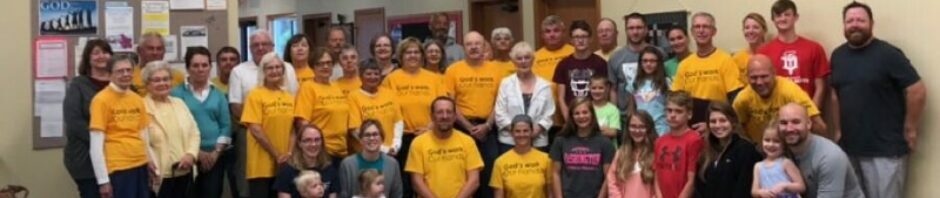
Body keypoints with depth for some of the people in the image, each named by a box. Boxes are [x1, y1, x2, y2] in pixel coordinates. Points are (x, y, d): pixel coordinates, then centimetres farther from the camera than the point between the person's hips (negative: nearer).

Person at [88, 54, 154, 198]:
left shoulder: (137, 99, 11)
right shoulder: (101, 100, -8)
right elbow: (96, 146, -11)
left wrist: (152, 163, 12)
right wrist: (103, 179, -14)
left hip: (141, 166, 7)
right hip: (117, 169, -6)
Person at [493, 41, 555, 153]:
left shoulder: (544, 86, 8)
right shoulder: (506, 83, 5)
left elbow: (549, 114, 3)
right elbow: (499, 113, 1)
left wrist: (537, 128, -13)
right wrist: (513, 129, -12)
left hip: (538, 142, 1)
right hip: (510, 142, -1)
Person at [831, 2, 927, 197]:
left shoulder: (888, 54, -10)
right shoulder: (838, 55, 8)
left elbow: (917, 90, -11)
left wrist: (910, 130, -8)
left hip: (886, 149, -6)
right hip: (849, 147, 6)